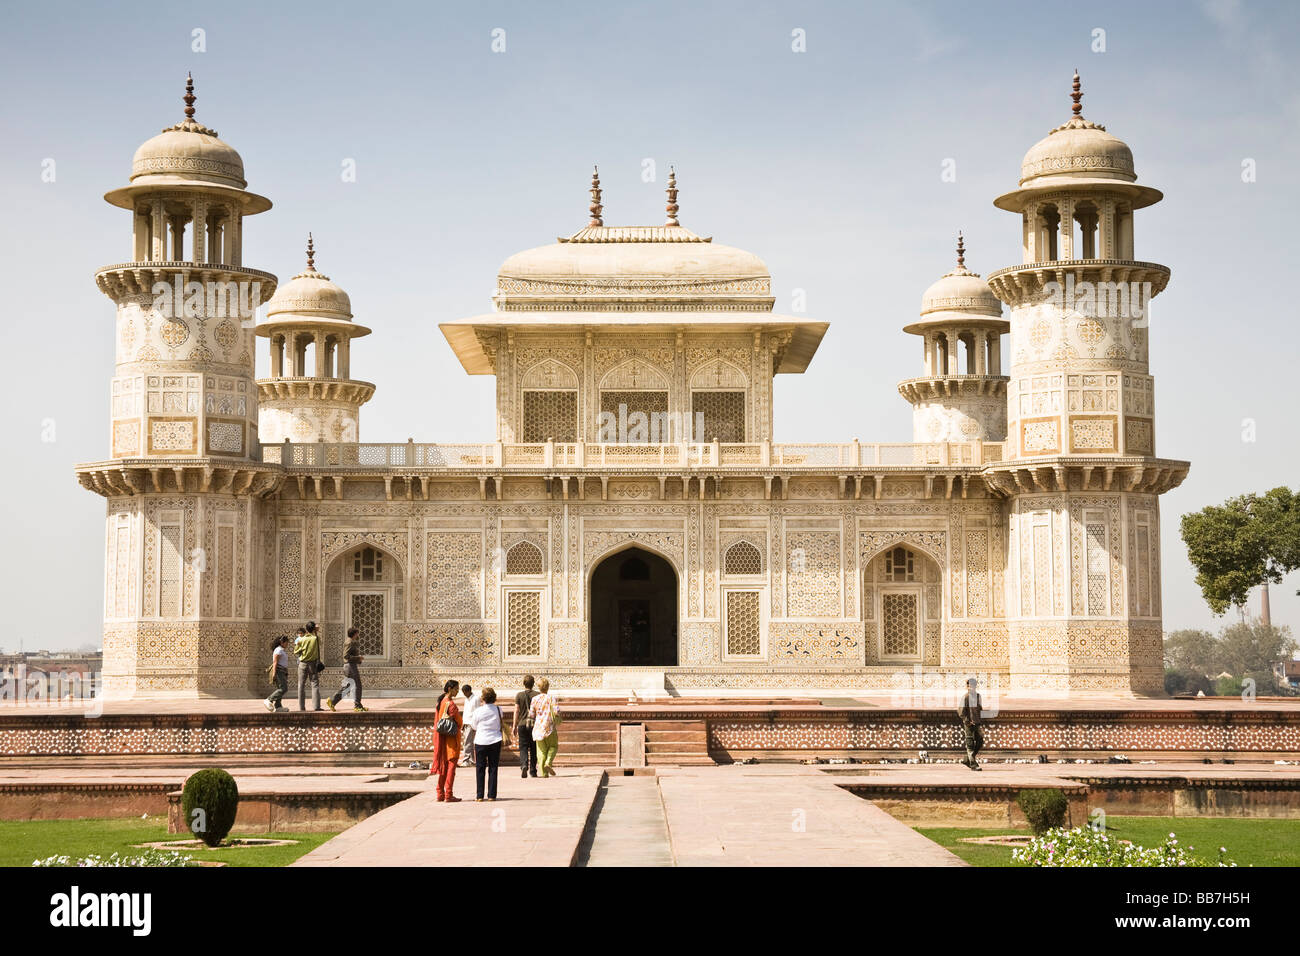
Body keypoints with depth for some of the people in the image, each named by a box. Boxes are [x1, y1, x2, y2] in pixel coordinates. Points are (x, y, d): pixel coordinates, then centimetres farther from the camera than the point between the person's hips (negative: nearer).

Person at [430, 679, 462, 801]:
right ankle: (448, 795, -6)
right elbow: (458, 721, -14)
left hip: (441, 737, 9)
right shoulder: (451, 703, -17)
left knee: (443, 765, 13)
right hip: (452, 737, -9)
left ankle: (440, 794, 15)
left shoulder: (440, 702, 10)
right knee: (451, 764, -5)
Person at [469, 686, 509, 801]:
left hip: (480, 741, -1)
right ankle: (492, 795, 5)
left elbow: (474, 726, 6)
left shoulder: (477, 711, -8)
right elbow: (502, 725, 6)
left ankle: (479, 795, 5)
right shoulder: (498, 710, -3)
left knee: (480, 769, 6)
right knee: (493, 769, 7)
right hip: (495, 741, 2)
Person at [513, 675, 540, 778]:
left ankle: (524, 765, -22)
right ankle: (533, 770, 11)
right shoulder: (537, 695, 0)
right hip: (534, 724, 1)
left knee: (523, 747, 2)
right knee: (533, 749, 9)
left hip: (522, 724, -1)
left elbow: (517, 711, -2)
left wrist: (514, 726, 3)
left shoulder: (519, 695, 0)